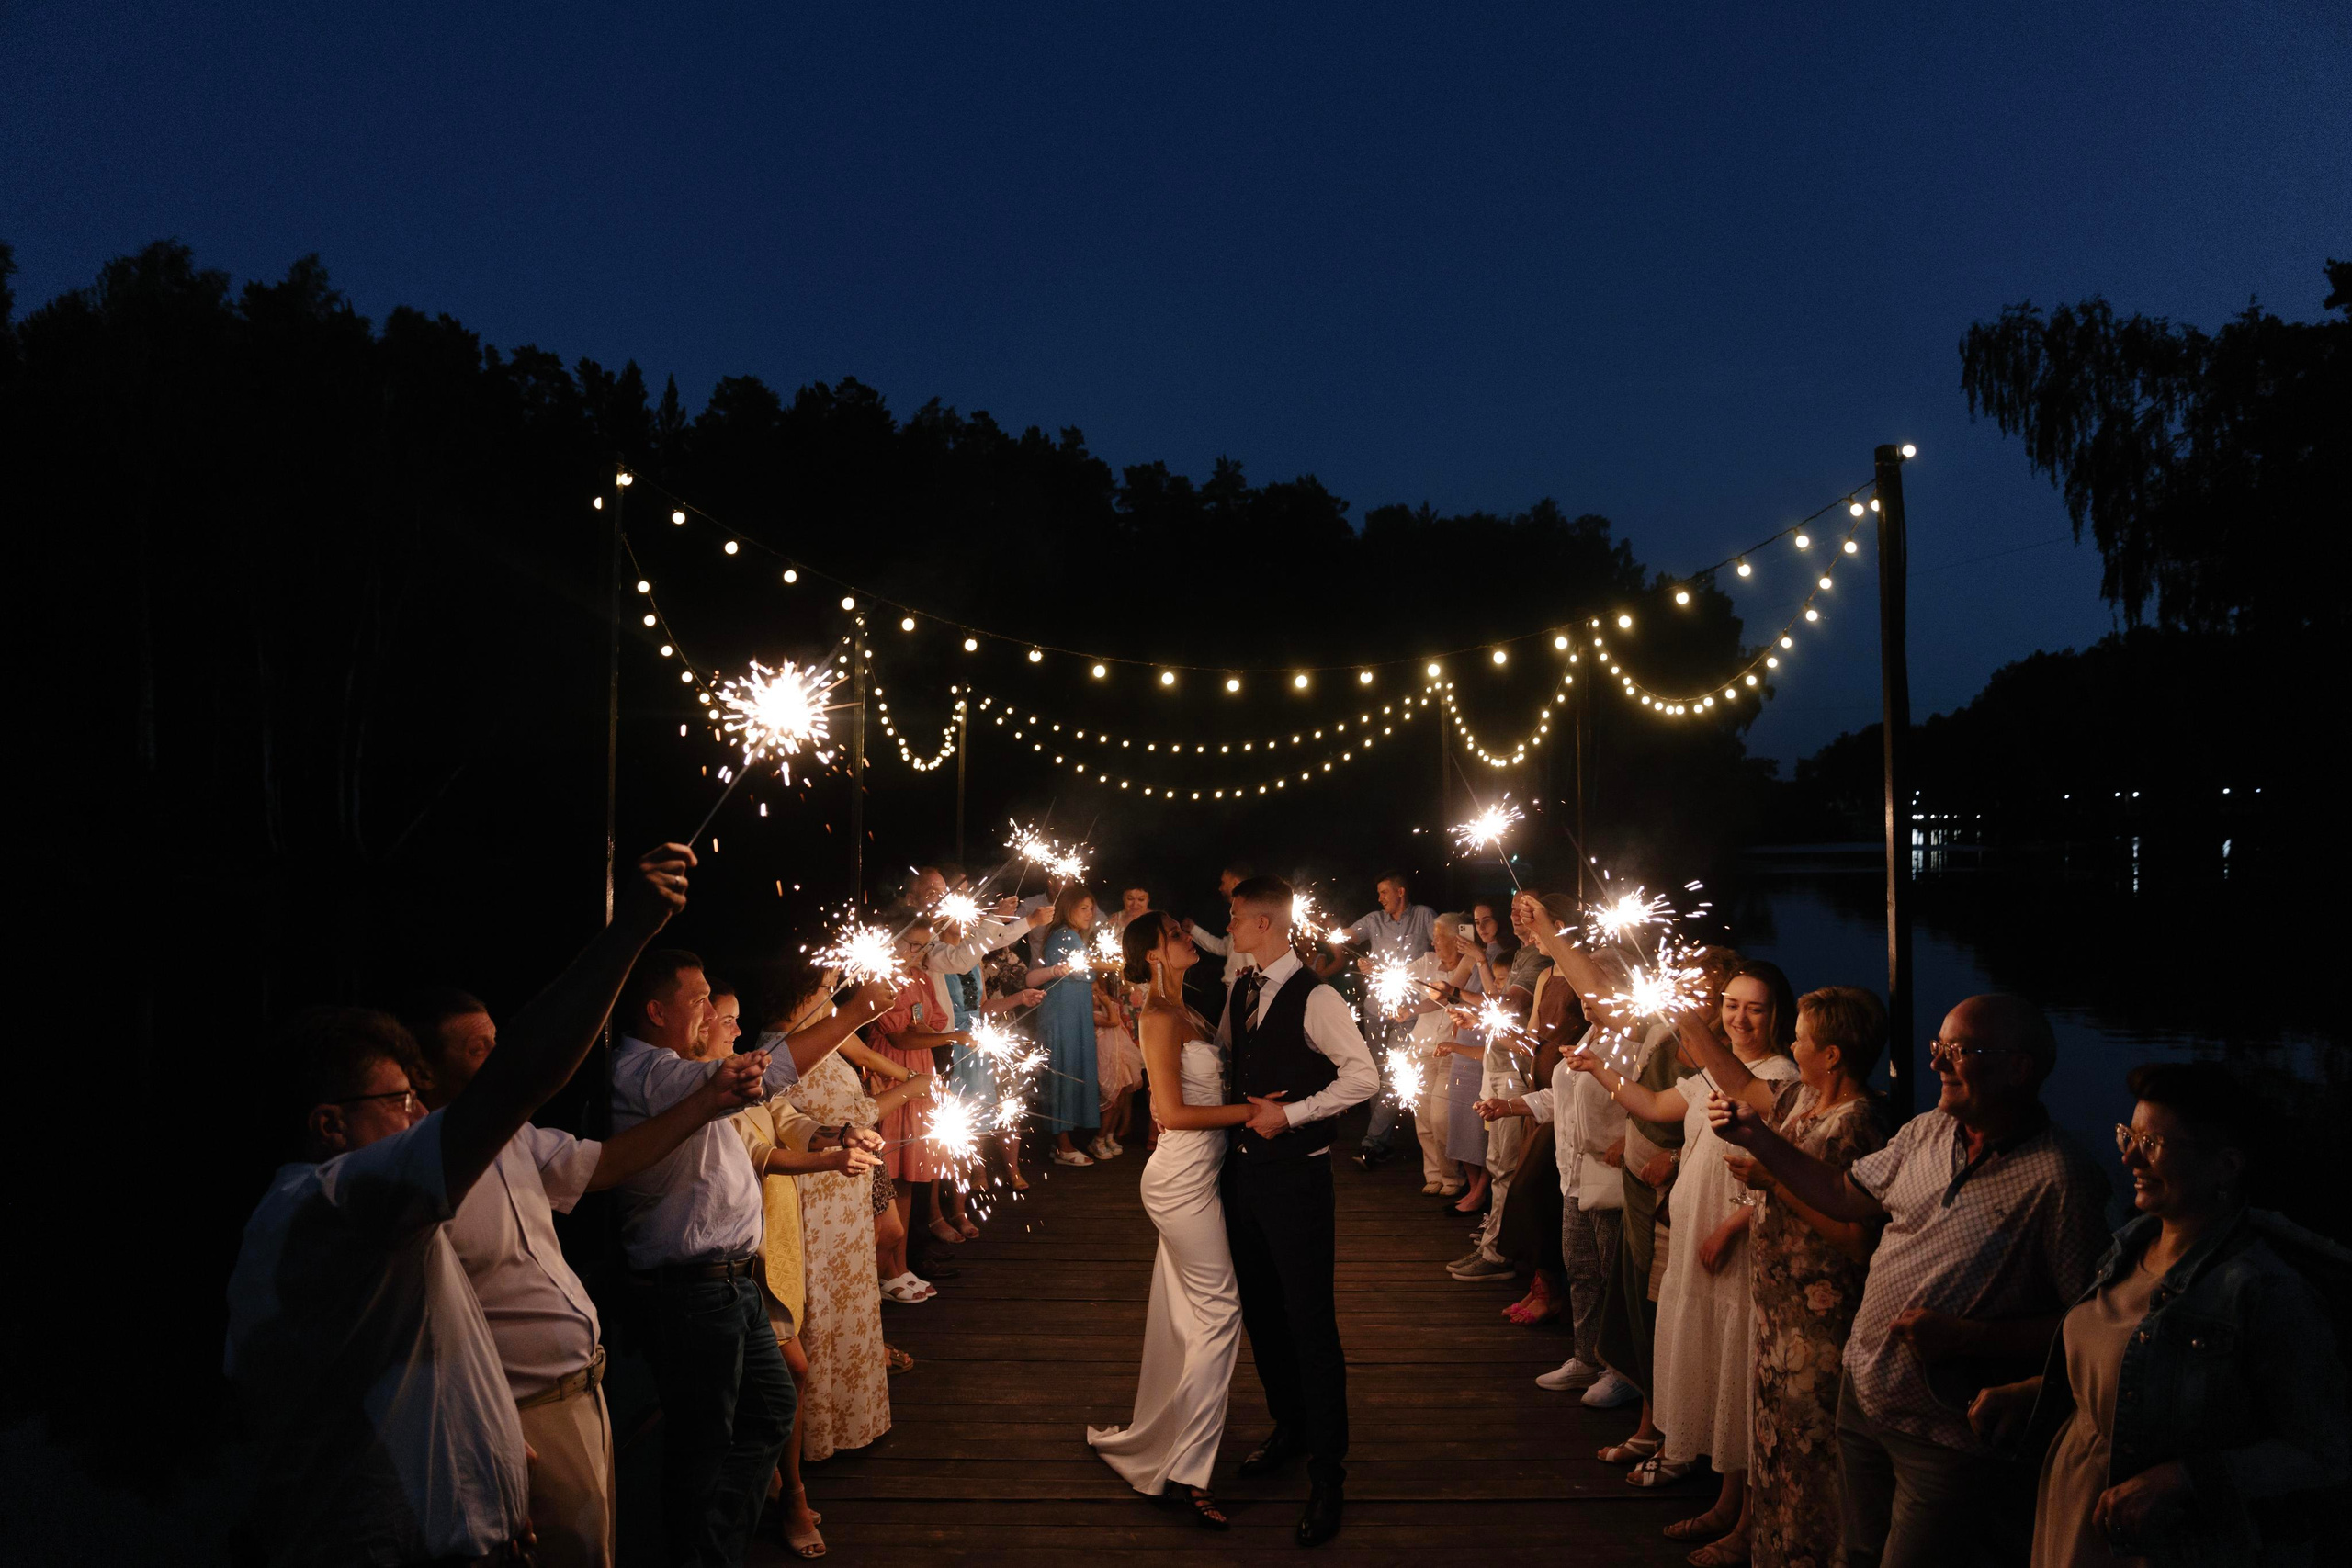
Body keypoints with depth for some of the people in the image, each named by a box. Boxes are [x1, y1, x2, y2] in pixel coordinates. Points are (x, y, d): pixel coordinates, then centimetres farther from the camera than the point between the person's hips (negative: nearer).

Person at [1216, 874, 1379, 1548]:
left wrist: (1289, 1113, -18)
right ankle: (1288, 1427, 39)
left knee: (1311, 1321, -1)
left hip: (1295, 1172, -8)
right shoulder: (1239, 990, 6)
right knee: (1260, 1309, 19)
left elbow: (1362, 1075, -18)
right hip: (1242, 1163, 8)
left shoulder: (1313, 998, -17)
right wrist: (1238, 1102, 3)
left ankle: (1327, 1475, 10)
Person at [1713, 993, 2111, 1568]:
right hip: (1862, 1395, 7)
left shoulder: (2060, 1177, -21)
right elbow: (1846, 1196, 15)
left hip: (1949, 1438, -7)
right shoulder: (1926, 1132, 3)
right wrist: (1757, 1138, 7)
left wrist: (1963, 1337, -26)